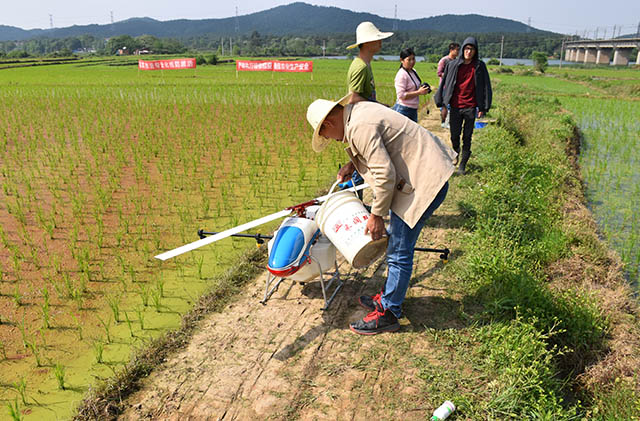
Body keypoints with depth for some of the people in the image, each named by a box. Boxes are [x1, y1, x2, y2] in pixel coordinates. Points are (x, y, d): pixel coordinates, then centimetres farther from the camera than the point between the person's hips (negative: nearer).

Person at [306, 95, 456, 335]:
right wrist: (353, 164, 11)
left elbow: (385, 174, -23)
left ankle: (388, 314, 10)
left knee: (399, 251, -3)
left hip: (425, 183, -11)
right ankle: (389, 297, 33)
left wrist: (376, 215, -12)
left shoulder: (359, 128, -21)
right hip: (426, 176, 11)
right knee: (397, 241, 19)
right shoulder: (360, 109, 11)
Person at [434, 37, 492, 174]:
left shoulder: (479, 66, 1)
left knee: (467, 138, 3)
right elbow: (444, 83, 10)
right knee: (454, 136, 7)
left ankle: (463, 164, 13)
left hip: (470, 107, -1)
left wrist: (483, 108, -1)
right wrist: (441, 103, 9)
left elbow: (486, 87, 3)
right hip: (455, 106, 1)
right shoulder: (452, 65, 2)